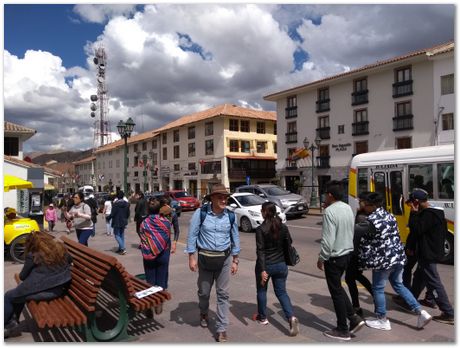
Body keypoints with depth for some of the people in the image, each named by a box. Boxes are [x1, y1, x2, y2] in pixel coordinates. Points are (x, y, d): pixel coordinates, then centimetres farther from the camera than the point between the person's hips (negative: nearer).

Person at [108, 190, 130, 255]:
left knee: (117, 235, 0)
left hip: (117, 222, -6)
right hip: (124, 222, 6)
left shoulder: (115, 204, -18)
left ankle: (123, 248, -11)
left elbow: (112, 214, -16)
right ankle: (120, 248, 20)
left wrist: (108, 218, 2)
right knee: (122, 235, 15)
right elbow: (128, 213, 9)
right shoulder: (126, 204, 2)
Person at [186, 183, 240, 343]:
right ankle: (203, 313, 48)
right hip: (205, 258, -1)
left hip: (224, 259, 1)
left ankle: (221, 329, 16)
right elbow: (192, 235, -6)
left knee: (223, 294, 4)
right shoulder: (201, 213, -13)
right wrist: (191, 258, -7)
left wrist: (235, 261, 7)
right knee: (204, 292, 16)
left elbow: (235, 238, 5)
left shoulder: (230, 215, -5)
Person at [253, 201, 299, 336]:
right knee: (281, 292, 13)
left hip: (266, 265, -4)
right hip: (281, 265, 4)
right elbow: (288, 245, 6)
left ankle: (262, 317, 32)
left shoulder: (261, 229, -16)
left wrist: (262, 270, -19)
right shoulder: (283, 227, -2)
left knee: (261, 290, 18)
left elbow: (260, 251, -19)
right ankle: (291, 317, -5)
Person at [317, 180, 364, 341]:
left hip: (335, 257, -8)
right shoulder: (348, 208, 4)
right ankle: (354, 318, 21)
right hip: (347, 253, 8)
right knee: (338, 287, 23)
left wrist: (321, 258, -11)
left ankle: (342, 330, 17)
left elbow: (328, 239, -24)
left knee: (336, 292, 6)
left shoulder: (329, 211, -22)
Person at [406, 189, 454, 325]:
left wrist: (414, 213, -18)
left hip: (428, 254, -11)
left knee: (434, 283, -4)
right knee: (419, 278, 21)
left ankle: (449, 314, 1)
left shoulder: (429, 214, -22)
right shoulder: (435, 212, 11)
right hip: (432, 251, 11)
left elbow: (416, 229, -26)